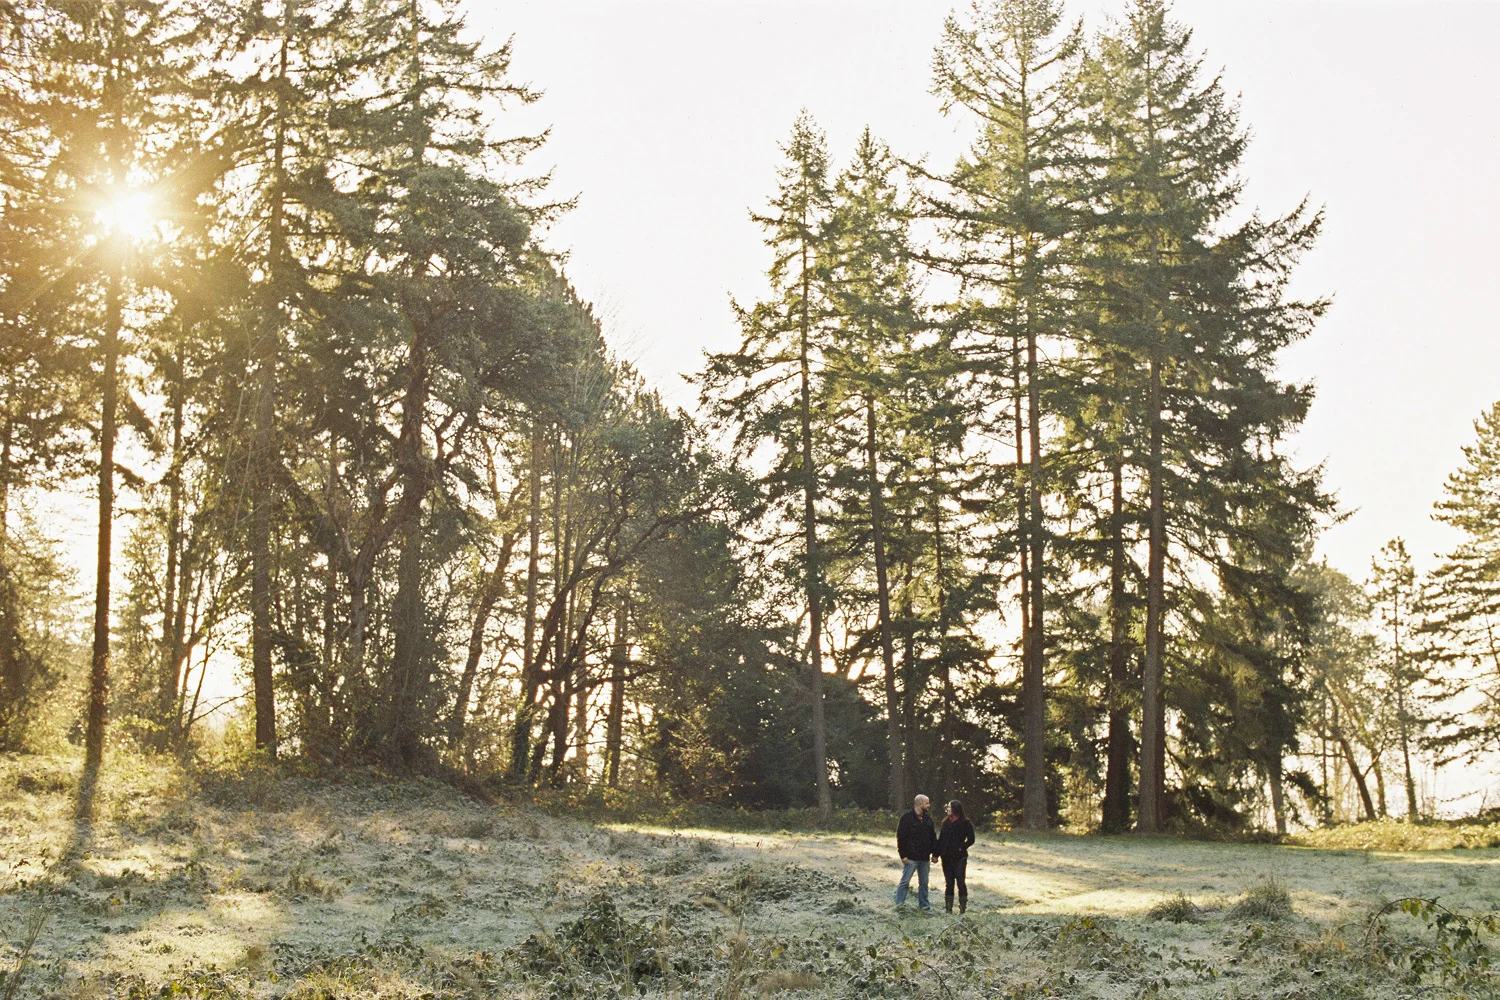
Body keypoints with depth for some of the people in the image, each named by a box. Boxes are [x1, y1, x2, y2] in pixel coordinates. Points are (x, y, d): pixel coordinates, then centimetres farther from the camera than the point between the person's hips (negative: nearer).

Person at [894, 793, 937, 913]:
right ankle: (899, 903, 6)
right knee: (905, 881, -3)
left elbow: (933, 837, 17)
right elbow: (900, 838, -10)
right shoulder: (907, 818, -8)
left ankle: (924, 905, 17)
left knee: (924, 883, 10)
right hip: (911, 858, -6)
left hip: (925, 858, 6)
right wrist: (903, 855, -13)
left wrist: (934, 853, 8)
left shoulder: (928, 819, 12)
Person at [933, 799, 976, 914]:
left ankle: (962, 908, -1)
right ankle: (949, 908, 9)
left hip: (959, 857, -5)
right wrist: (936, 854, 6)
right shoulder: (946, 822, 11)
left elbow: (971, 840, -1)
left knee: (960, 881, -7)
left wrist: (961, 848, -10)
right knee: (949, 882, 6)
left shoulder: (965, 823, -3)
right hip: (947, 857, 5)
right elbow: (941, 839, 12)